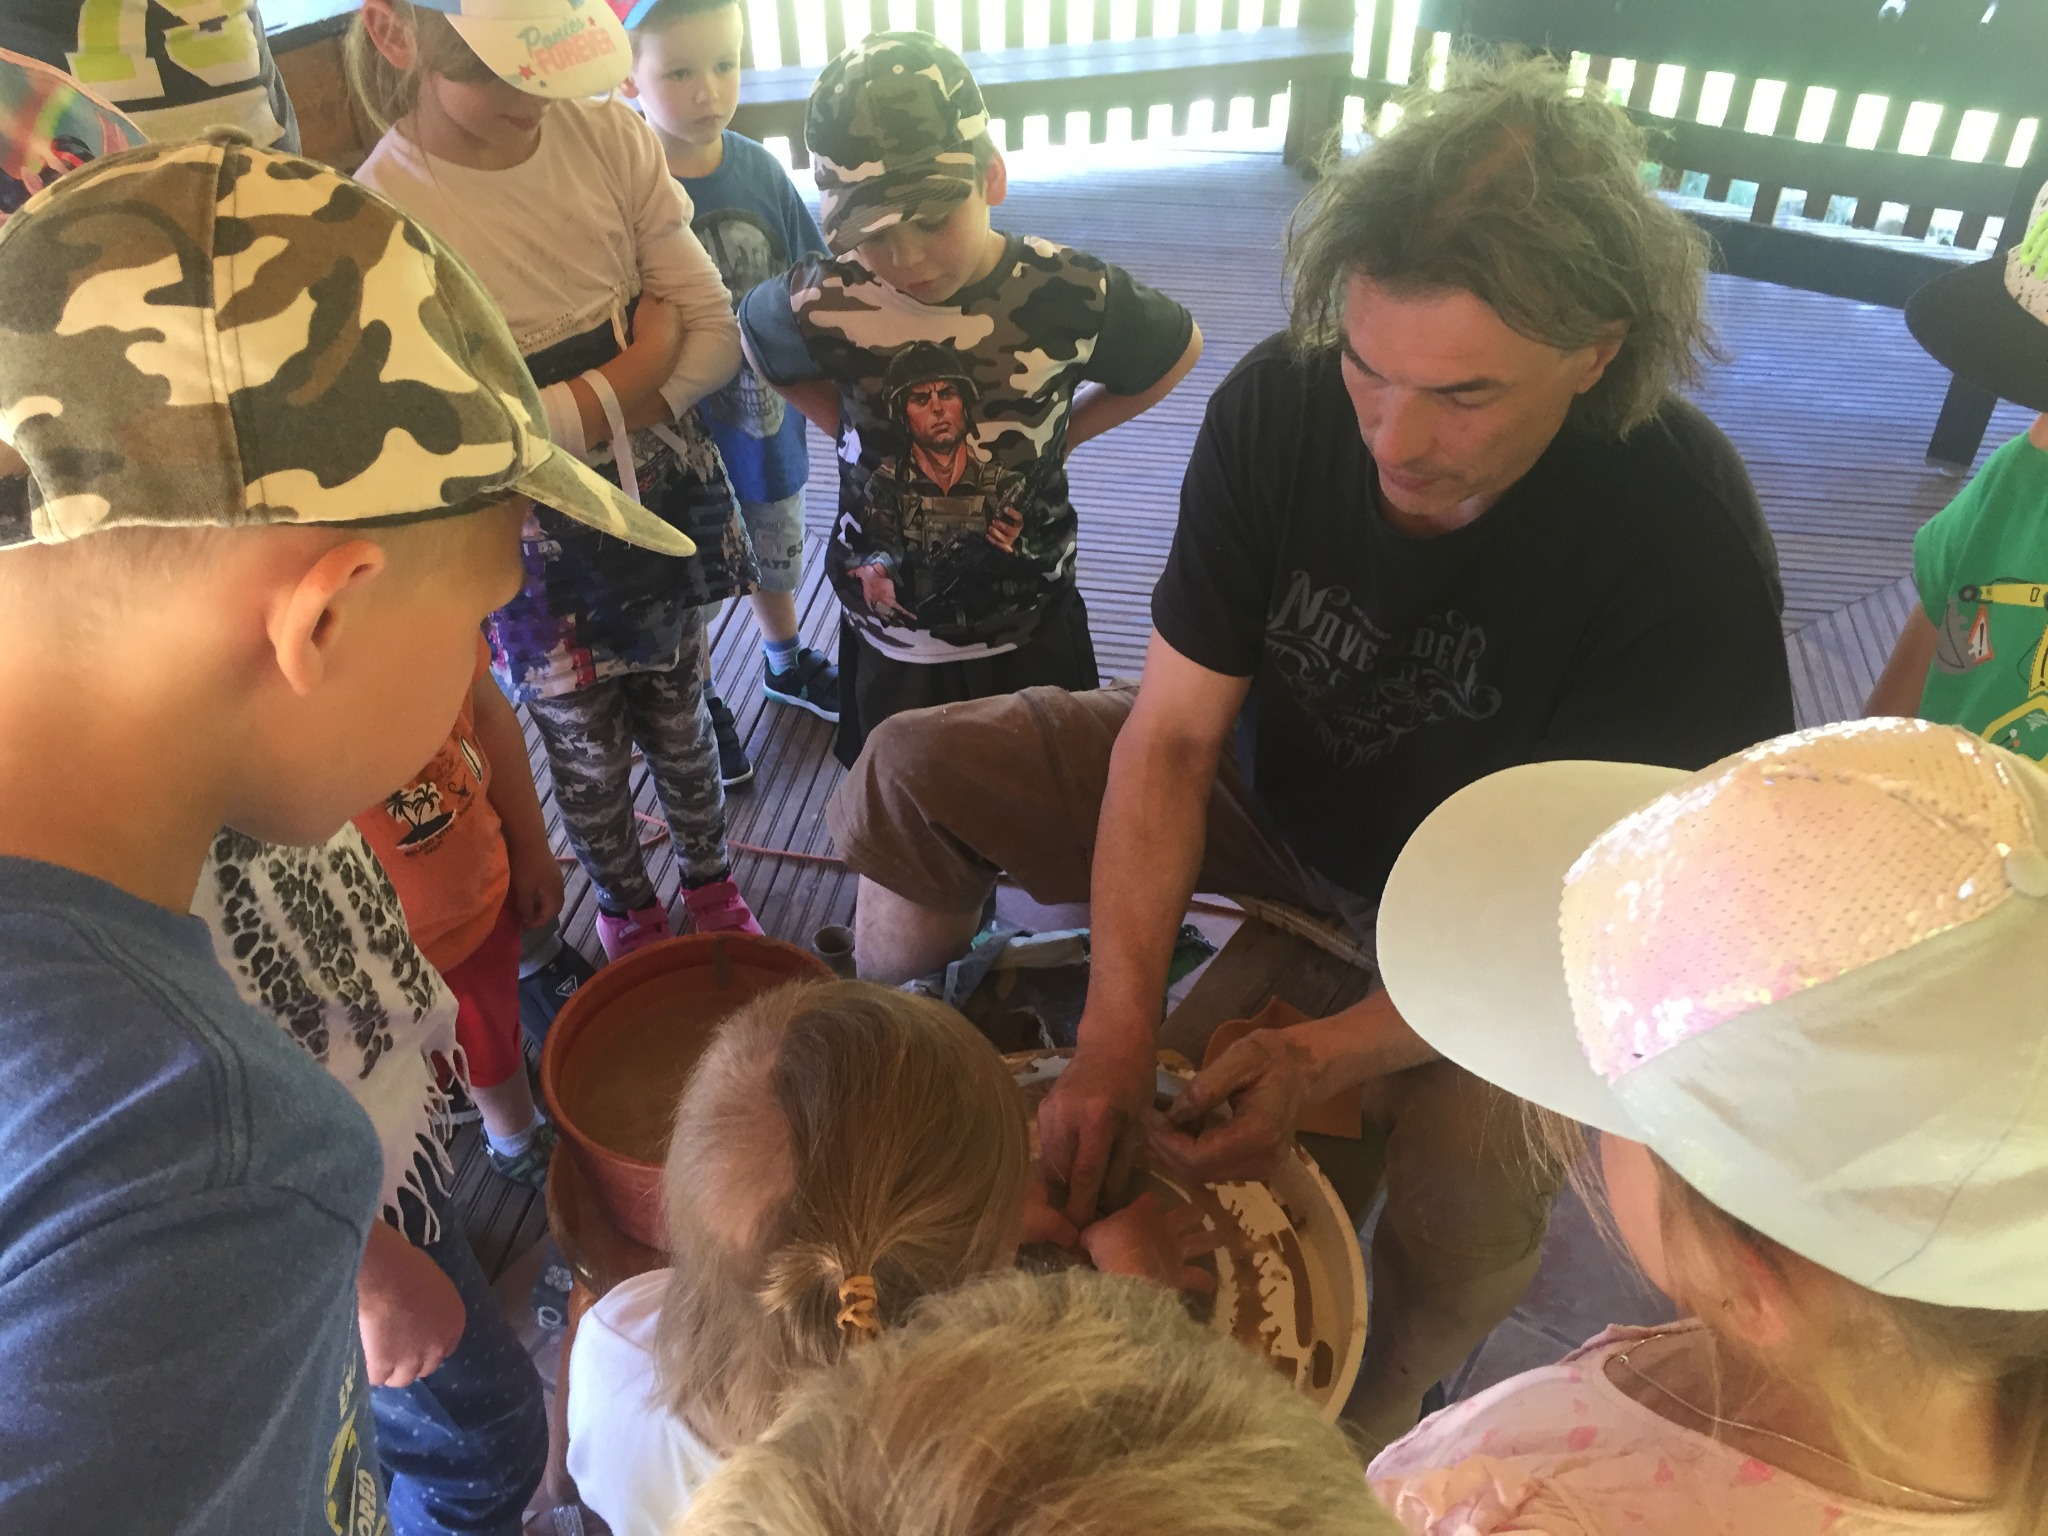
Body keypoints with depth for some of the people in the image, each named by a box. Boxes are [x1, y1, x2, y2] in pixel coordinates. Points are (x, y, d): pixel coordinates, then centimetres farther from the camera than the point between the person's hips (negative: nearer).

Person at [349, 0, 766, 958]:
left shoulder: (608, 136, -10)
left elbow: (714, 333, -8)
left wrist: (586, 405, -21)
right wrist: (630, 376, -19)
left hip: (664, 506, 3)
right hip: (532, 547, -3)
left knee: (677, 722, 22)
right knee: (588, 755, 17)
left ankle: (711, 881, 50)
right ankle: (626, 907, 47)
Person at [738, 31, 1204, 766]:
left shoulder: (1069, 295, -20)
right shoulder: (823, 305, -19)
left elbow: (1180, 350, 2)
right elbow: (759, 337, 7)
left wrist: (1058, 435, -4)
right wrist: (852, 432, -4)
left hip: (1031, 630, 0)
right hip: (887, 636, 1)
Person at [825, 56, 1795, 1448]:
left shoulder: (1686, 546, -31)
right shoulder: (1280, 406, -21)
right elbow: (1171, 734, -19)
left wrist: (1325, 1058, -37)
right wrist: (1115, 1044, -26)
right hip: (1274, 788, 4)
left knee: (1474, 1171, -33)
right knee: (913, 777, -7)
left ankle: (1376, 1428, 3)